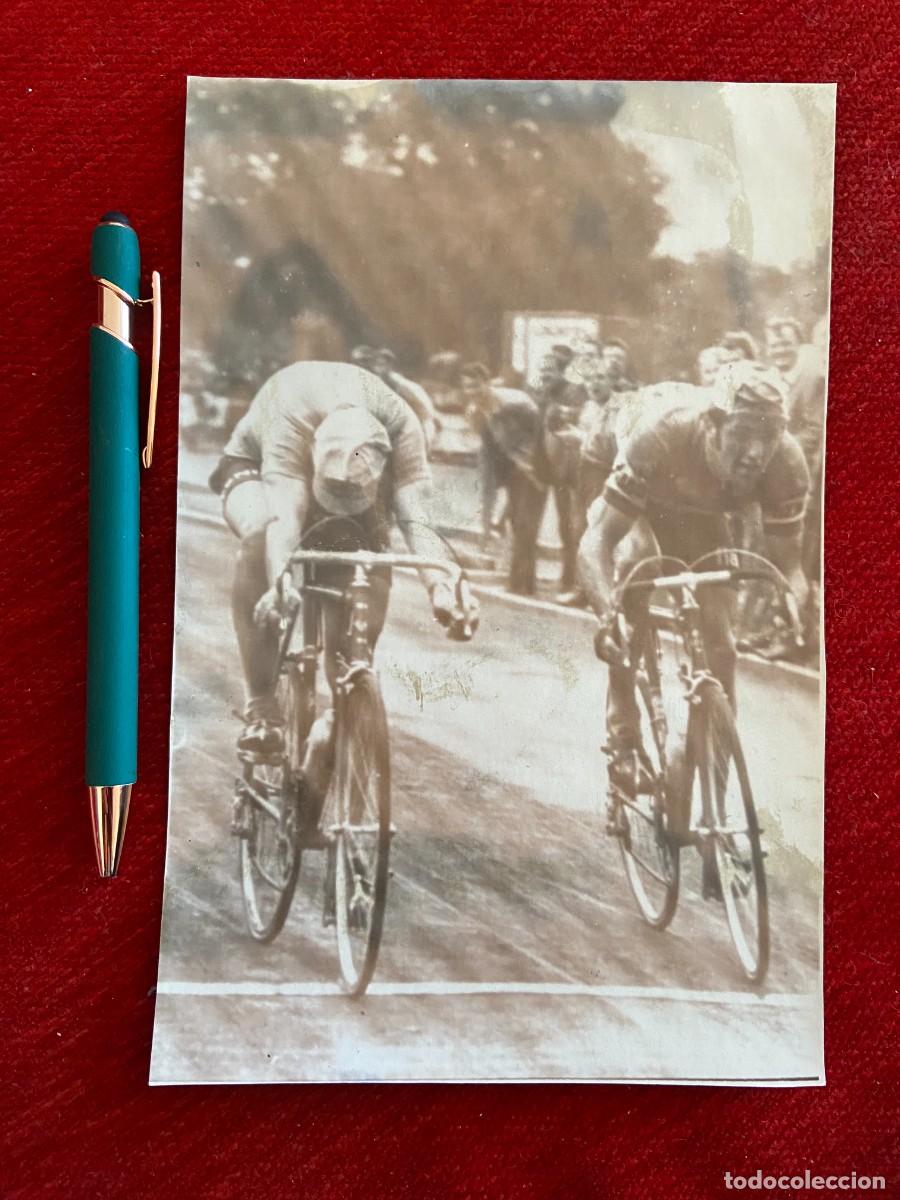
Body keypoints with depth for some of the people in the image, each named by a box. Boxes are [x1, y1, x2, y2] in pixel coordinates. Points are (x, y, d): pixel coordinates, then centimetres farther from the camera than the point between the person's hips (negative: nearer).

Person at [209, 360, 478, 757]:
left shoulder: (401, 427, -35)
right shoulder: (289, 420, -42)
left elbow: (417, 519, -44)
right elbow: (285, 518, -54)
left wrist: (442, 586, -62)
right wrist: (279, 586, -72)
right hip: (255, 465, -2)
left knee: (373, 577, -25)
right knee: (259, 537, -37)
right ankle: (260, 704, -29)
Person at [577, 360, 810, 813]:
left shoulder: (787, 462, -33)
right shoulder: (661, 435, -44)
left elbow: (787, 560, -24)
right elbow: (595, 541, -44)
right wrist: (606, 615, -59)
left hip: (702, 520, 3)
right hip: (642, 511, -2)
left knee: (719, 641, -6)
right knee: (631, 623, -24)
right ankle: (623, 742, -7)